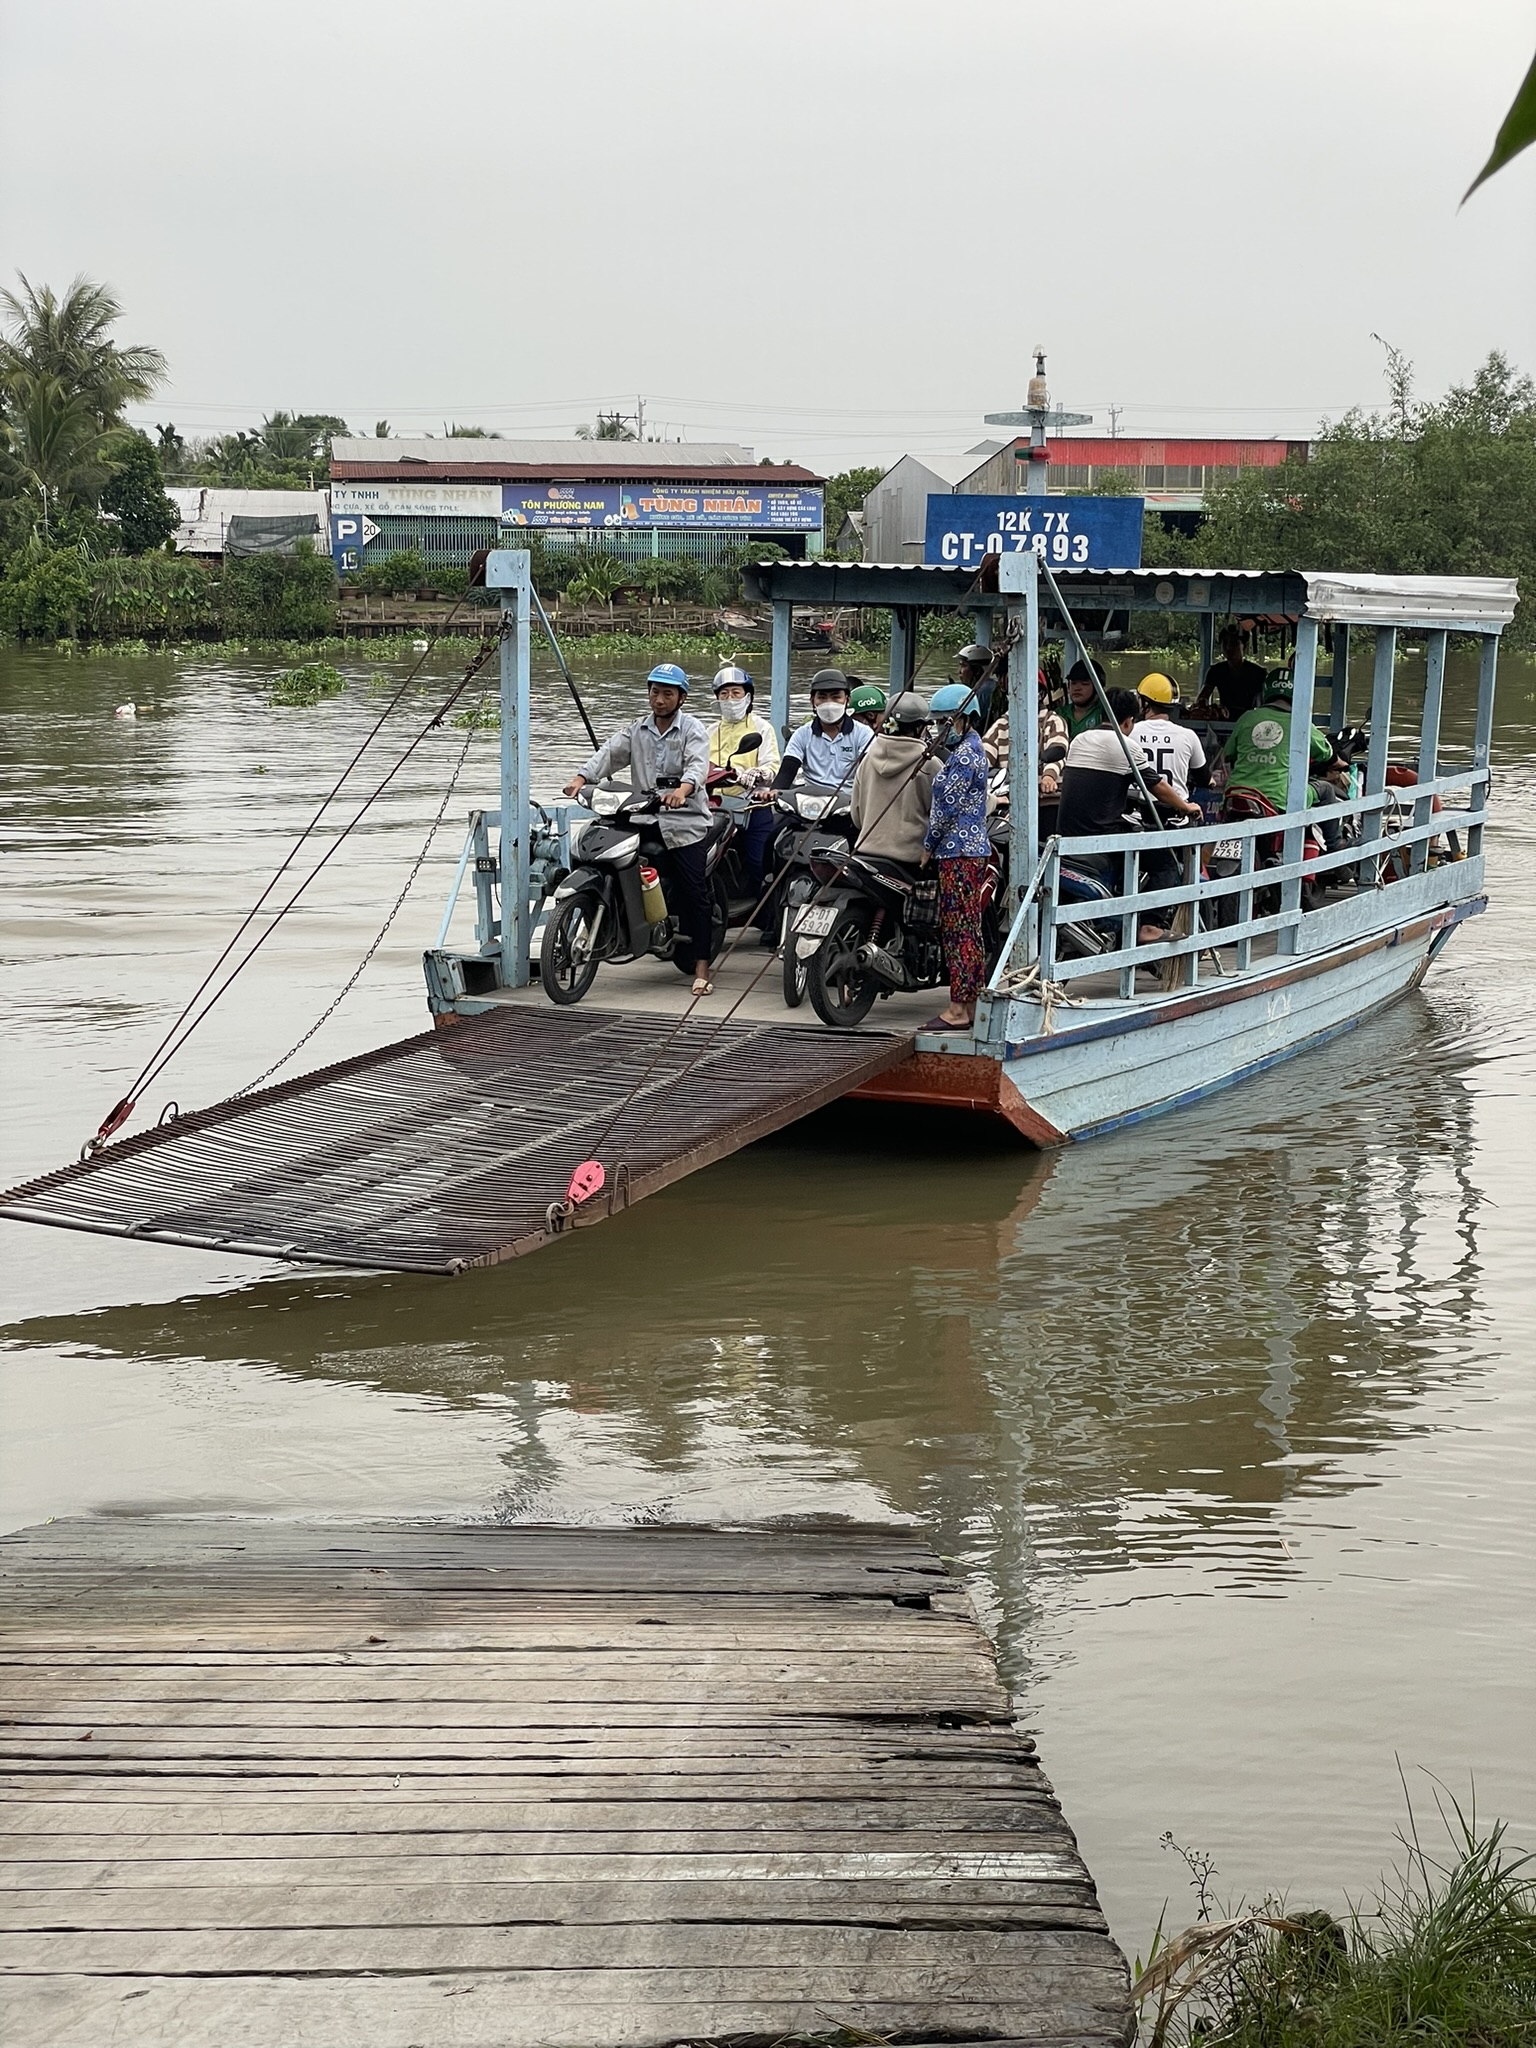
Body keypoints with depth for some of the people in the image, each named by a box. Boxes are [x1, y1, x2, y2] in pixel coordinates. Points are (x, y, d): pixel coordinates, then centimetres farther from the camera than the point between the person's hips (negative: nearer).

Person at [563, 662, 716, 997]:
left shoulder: (693, 730, 1)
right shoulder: (636, 731, 17)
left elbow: (698, 765, -16)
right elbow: (609, 754, 4)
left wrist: (682, 789, -38)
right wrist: (581, 778, -14)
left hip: (686, 822, -4)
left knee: (694, 894, -9)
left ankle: (701, 968, -8)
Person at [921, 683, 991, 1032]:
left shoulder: (964, 755, -14)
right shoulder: (971, 748, 18)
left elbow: (947, 806, -15)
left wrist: (928, 846, -5)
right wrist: (934, 844, 19)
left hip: (958, 852, -11)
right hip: (971, 849, 11)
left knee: (958, 929, -9)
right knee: (967, 928, 11)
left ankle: (959, 1009, -8)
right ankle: (970, 1004, 14)